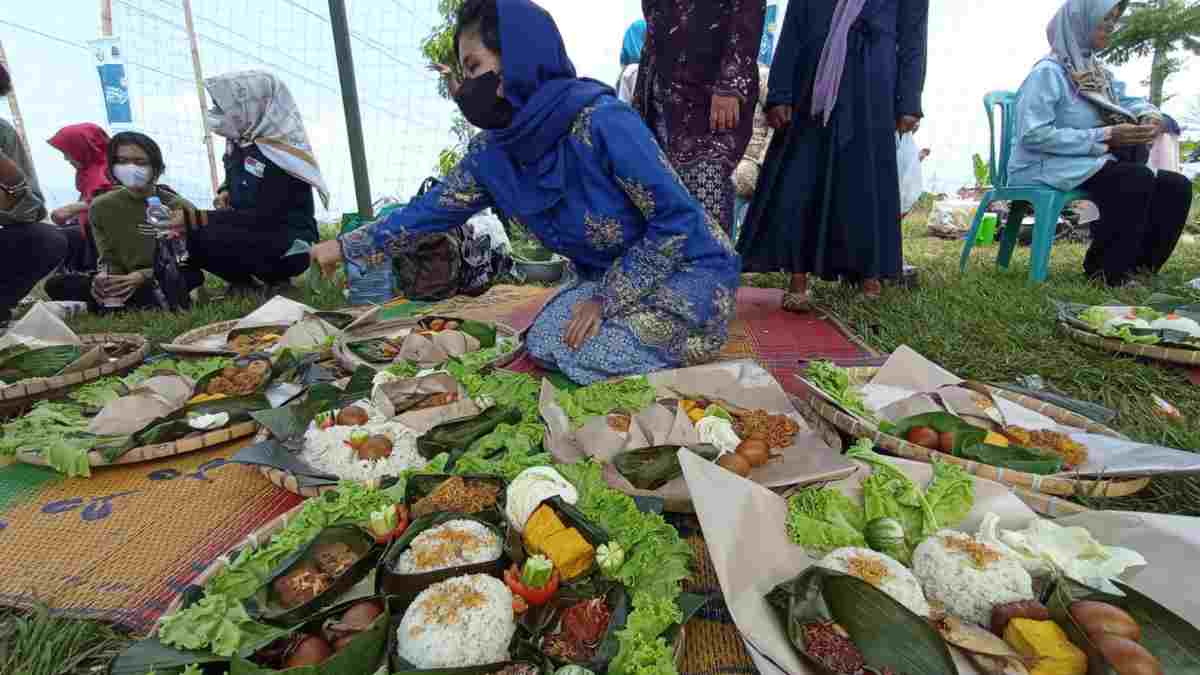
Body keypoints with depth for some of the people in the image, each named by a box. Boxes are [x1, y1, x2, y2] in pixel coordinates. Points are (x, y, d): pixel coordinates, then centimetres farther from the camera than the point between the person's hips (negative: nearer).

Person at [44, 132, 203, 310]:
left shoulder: (180, 208, -9)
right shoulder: (101, 207, 2)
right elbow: (109, 259, 2)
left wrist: (143, 276, -24)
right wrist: (105, 280, -21)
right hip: (124, 281, 4)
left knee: (194, 275, -35)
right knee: (55, 284, -14)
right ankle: (146, 301, -25)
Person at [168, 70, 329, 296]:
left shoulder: (281, 152, -19)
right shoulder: (241, 141, 5)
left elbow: (263, 217, -24)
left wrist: (196, 219, -24)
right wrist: (225, 194, 3)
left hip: (292, 245, -8)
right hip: (258, 234, 8)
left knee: (208, 239, -26)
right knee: (188, 234, -8)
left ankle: (275, 280, -5)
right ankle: (245, 281, 6)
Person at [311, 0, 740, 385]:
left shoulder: (601, 121, -27)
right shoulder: (492, 152, -4)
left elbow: (677, 220, -23)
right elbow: (436, 207, 7)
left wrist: (607, 298, -20)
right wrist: (346, 247, 12)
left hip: (689, 268, -6)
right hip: (615, 275, 7)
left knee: (588, 354, -19)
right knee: (545, 344, -5)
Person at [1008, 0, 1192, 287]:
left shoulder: (1097, 71, 16)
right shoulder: (1048, 72, -11)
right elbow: (1033, 135, -21)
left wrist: (1151, 115, -5)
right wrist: (1105, 137, -21)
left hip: (1090, 164, 8)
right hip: (1049, 166, -8)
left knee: (1175, 185, -5)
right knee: (1136, 178, -28)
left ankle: (1138, 267, 4)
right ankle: (1105, 272, -16)